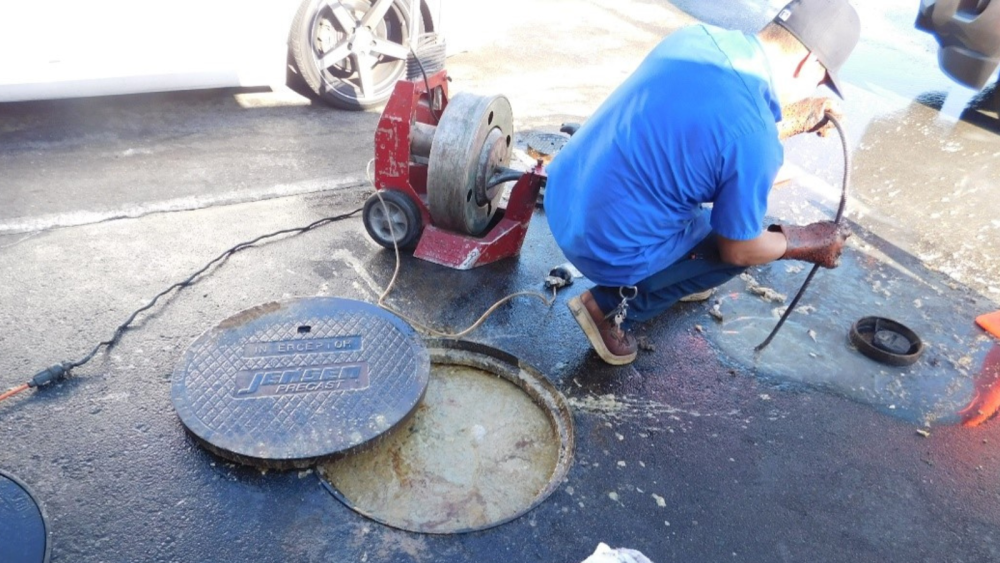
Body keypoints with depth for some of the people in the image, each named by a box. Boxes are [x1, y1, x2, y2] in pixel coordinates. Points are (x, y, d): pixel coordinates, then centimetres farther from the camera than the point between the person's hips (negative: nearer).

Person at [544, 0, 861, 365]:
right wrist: (805, 243, 13)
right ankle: (610, 306, 11)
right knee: (747, 244, 16)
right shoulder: (757, 143, -22)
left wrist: (793, 121, 19)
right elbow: (738, 250, -5)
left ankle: (667, 278, 35)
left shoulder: (695, 36, -1)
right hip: (605, 249, -7)